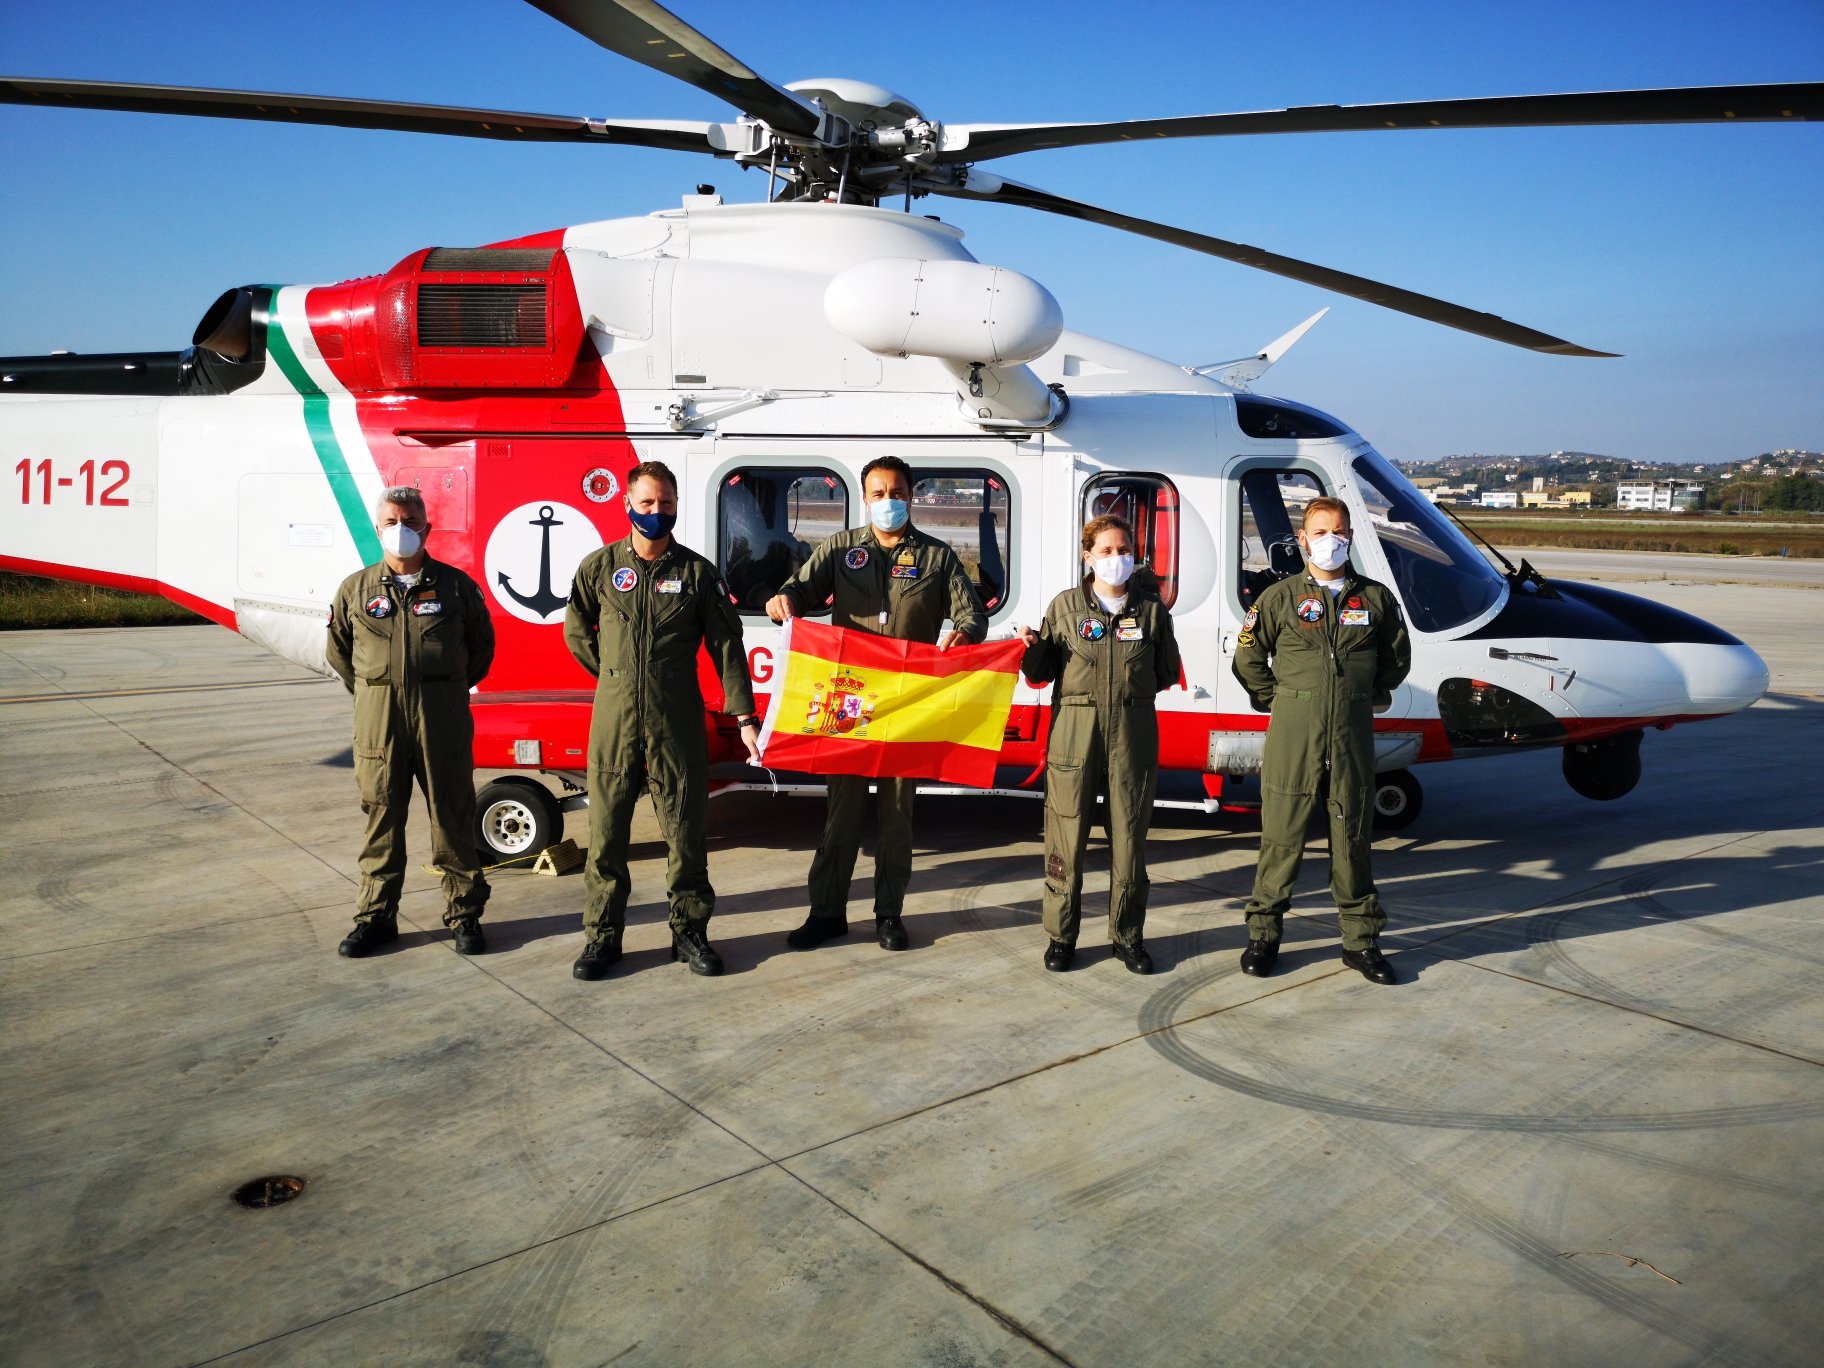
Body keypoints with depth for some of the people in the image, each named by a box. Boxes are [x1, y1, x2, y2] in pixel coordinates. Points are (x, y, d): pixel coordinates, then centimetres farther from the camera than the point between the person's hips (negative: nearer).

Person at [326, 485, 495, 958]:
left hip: (443, 718, -1)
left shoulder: (455, 585, 3)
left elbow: (482, 644, 13)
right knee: (381, 816, 7)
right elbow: (339, 652, 18)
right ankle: (376, 915, 19)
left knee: (452, 813, 3)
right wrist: (374, 694, 13)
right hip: (377, 719, 2)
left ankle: (464, 913, 14)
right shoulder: (356, 589, 7)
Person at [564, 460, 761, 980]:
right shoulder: (599, 566, 4)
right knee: (606, 830, 6)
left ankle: (689, 931, 19)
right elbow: (576, 632, 17)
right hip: (613, 721, 1)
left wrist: (744, 714, -6)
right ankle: (602, 935, 18)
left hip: (677, 723, -1)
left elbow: (725, 644, 0)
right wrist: (617, 676, 11)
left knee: (685, 830, 6)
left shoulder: (697, 572, 2)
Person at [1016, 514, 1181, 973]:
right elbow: (1041, 673, 5)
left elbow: (1167, 673, 13)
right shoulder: (1065, 606, 6)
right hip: (1074, 733, -1)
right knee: (1067, 836, 1)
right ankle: (1061, 935, 14)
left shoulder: (1151, 608, 8)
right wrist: (1032, 648, -12)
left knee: (1129, 837, 7)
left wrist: (1135, 684, 0)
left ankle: (1128, 936, 21)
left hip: (1134, 734, 1)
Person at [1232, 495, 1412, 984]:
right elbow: (1248, 659, 7)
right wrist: (1281, 701, 6)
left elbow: (1398, 658, 20)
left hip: (1353, 737, 2)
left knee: (1352, 837, 9)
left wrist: (1367, 696, 14)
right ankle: (1263, 934, 15)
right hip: (1293, 738, -2)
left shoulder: (1376, 597, 8)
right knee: (1282, 837, 2)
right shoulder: (1280, 597, 2)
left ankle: (1360, 939, 21)